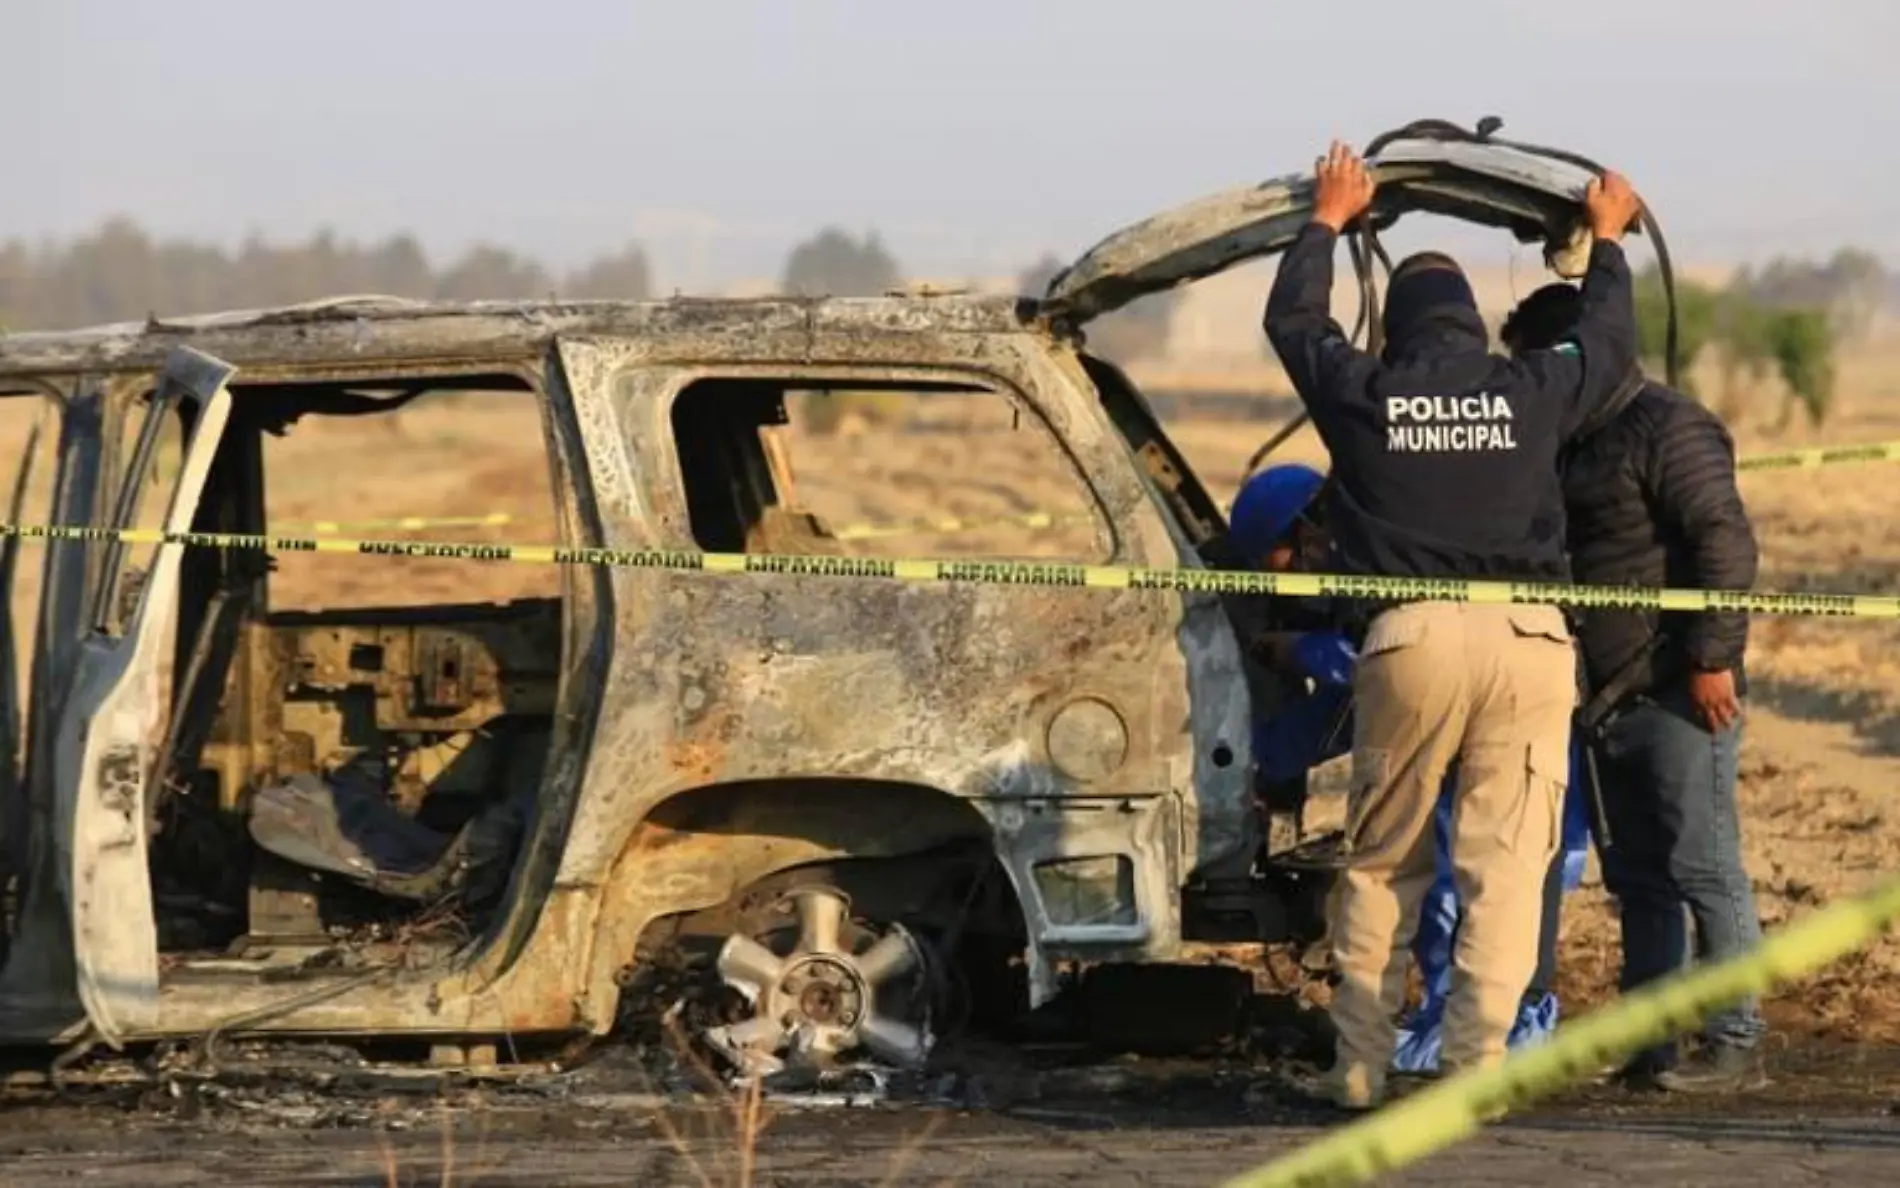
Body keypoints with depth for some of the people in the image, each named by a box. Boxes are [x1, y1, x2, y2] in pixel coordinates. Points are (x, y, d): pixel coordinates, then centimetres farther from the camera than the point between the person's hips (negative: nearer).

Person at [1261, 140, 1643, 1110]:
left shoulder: (1360, 395, 6)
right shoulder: (1531, 393, 7)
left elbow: (1291, 318, 26)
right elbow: (1610, 340, 28)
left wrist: (1329, 220, 41)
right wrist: (1607, 242, 45)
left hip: (1409, 637, 0)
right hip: (1528, 638, 0)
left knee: (1380, 864, 12)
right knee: (1504, 865, -1)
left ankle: (1360, 1067, 11)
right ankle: (1473, 1070, -8)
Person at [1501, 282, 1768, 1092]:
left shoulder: (1667, 428, -11)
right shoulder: (1584, 442, 19)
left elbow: (1726, 541, -18)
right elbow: (1560, 558, 25)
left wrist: (1712, 657, -21)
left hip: (1678, 694, -10)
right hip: (1617, 701, 10)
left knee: (1704, 870, -7)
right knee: (1638, 877, 11)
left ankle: (1735, 1047, -4)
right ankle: (1646, 1047, 16)